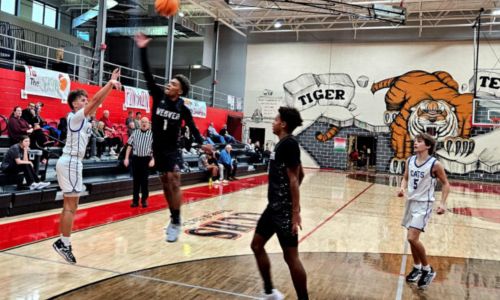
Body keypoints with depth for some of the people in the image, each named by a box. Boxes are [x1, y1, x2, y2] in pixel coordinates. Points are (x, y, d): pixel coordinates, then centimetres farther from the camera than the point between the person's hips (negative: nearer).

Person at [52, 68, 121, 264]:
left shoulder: (83, 118, 14)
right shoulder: (76, 116, -11)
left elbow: (99, 101, 14)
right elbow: (95, 100, -19)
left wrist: (111, 83, 10)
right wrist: (110, 83, -16)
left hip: (71, 162, 10)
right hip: (70, 162, -10)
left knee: (69, 206, 12)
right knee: (71, 206, -8)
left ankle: (62, 242, 18)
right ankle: (64, 243, -4)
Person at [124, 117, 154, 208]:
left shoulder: (152, 134, -1)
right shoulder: (135, 133, 6)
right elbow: (129, 146, 7)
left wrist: (153, 159, -16)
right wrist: (126, 158, 2)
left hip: (146, 159, -2)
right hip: (135, 158, 2)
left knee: (144, 180, 3)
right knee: (136, 180, 6)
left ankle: (144, 200, 14)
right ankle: (135, 200, 14)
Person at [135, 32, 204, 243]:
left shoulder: (183, 108, -7)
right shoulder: (158, 96, -3)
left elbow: (192, 127, 0)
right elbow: (147, 75, -9)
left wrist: (202, 143, -14)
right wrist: (143, 50, -16)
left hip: (172, 151, -3)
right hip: (158, 150, 3)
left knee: (174, 185, -9)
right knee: (165, 186, 11)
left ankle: (176, 223, -1)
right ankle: (173, 219, 23)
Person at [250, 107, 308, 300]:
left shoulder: (288, 144, -15)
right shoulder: (283, 144, 13)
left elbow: (294, 179, -20)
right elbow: (300, 174, 21)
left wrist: (295, 213, -23)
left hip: (285, 209, -10)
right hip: (275, 206, 10)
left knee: (291, 256, -3)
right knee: (257, 245, 16)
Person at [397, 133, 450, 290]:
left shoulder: (435, 164, -14)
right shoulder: (410, 160, 2)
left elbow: (445, 184, -4)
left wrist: (443, 203, -14)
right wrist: (402, 188, -4)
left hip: (424, 204, -6)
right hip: (411, 202, 6)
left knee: (412, 238, -16)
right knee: (412, 238, 15)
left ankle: (428, 269, 5)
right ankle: (417, 267, 34)